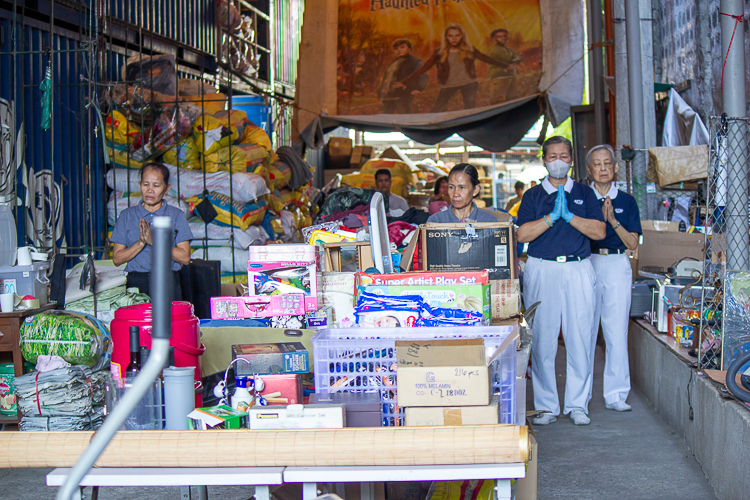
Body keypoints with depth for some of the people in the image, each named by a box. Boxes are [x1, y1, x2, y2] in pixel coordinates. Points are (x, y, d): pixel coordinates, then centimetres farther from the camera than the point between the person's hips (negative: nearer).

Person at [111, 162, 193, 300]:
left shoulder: (176, 215, 8)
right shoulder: (127, 215, 12)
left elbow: (185, 257, -2)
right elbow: (117, 259, 6)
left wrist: (154, 241, -10)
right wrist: (140, 243, -9)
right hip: (136, 282, 1)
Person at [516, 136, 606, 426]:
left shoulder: (584, 193, 11)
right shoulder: (533, 195, 8)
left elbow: (599, 231, 0)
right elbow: (522, 234, -4)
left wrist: (569, 216, -11)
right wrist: (552, 217, -14)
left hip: (578, 270, 1)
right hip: (541, 270, -1)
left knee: (579, 339, 0)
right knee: (542, 339, -1)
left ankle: (578, 404, 10)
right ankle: (545, 405, 9)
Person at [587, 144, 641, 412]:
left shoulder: (626, 201, 8)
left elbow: (633, 243, 3)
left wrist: (613, 221, -11)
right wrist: (600, 217, -13)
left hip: (617, 266, 1)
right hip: (587, 264, 0)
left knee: (617, 331, -2)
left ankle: (615, 394, 4)